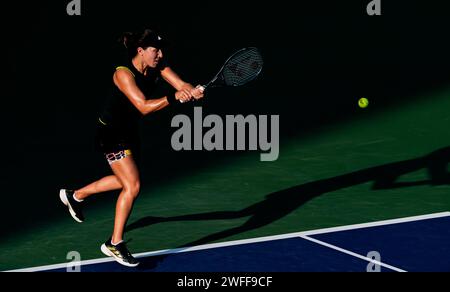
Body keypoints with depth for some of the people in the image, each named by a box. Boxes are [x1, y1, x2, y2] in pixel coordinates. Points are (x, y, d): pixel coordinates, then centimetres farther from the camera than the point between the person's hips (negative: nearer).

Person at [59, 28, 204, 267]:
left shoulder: (158, 67, -8)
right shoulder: (123, 74, -28)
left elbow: (182, 85, -16)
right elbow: (144, 107, -37)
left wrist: (193, 91, -39)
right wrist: (173, 98, -48)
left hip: (130, 131, 9)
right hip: (111, 133, -9)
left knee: (126, 180, 24)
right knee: (132, 186, -14)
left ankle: (75, 195, 45)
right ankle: (115, 244, -2)